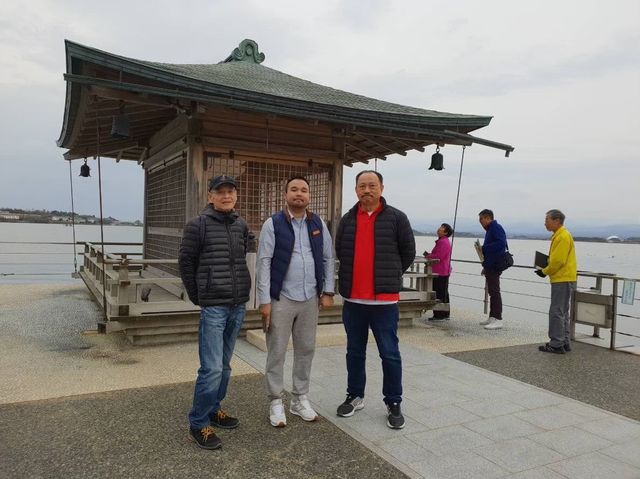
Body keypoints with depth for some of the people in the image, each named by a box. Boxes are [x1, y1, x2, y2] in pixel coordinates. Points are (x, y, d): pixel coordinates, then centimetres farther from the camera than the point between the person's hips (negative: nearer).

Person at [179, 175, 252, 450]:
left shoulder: (241, 226, 8)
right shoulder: (198, 225, -6)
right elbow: (186, 262, -2)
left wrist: (240, 289, 11)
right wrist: (197, 296, 0)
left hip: (238, 306, 5)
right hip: (213, 306, -5)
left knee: (224, 365, 15)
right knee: (212, 368, -6)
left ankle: (213, 409, 32)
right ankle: (198, 424, 9)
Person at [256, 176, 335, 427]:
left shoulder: (318, 224, 6)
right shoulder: (273, 224, -4)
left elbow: (328, 258, 9)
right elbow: (264, 263, -7)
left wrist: (328, 291, 4)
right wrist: (264, 300, -11)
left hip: (310, 299, 4)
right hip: (281, 299, -3)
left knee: (306, 350, 12)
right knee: (277, 352, 5)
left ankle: (300, 399, 28)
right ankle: (276, 402, 20)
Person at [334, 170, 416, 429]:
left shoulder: (396, 218, -4)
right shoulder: (347, 220, 7)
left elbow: (408, 252, 3)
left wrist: (390, 276, 9)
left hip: (384, 300, -4)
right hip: (353, 299, 4)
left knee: (389, 354, 4)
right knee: (355, 351, 16)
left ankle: (393, 403, 19)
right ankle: (355, 396, 31)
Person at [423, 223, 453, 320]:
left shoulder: (443, 242, -16)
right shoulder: (442, 241, 19)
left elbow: (438, 257, -23)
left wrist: (428, 256, -9)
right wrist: (429, 254, 8)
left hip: (440, 273, -11)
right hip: (444, 272, 11)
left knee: (439, 294, -7)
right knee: (444, 293, 16)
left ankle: (439, 315, -3)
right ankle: (445, 314, 24)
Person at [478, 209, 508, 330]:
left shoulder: (496, 228, -12)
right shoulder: (489, 230, 19)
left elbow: (501, 243, -26)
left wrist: (484, 248, -18)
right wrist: (485, 266, 21)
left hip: (495, 266, -10)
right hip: (490, 266, 10)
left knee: (494, 292, -9)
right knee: (491, 291, 13)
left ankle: (498, 320, -7)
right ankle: (492, 317, 21)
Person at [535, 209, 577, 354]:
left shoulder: (563, 236, -16)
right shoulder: (558, 235, 15)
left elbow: (558, 261, -21)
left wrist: (545, 272, -8)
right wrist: (545, 269, 8)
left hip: (562, 280, -11)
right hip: (563, 279, 11)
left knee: (556, 312, -6)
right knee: (562, 312, 15)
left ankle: (556, 344, -2)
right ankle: (565, 343, 22)